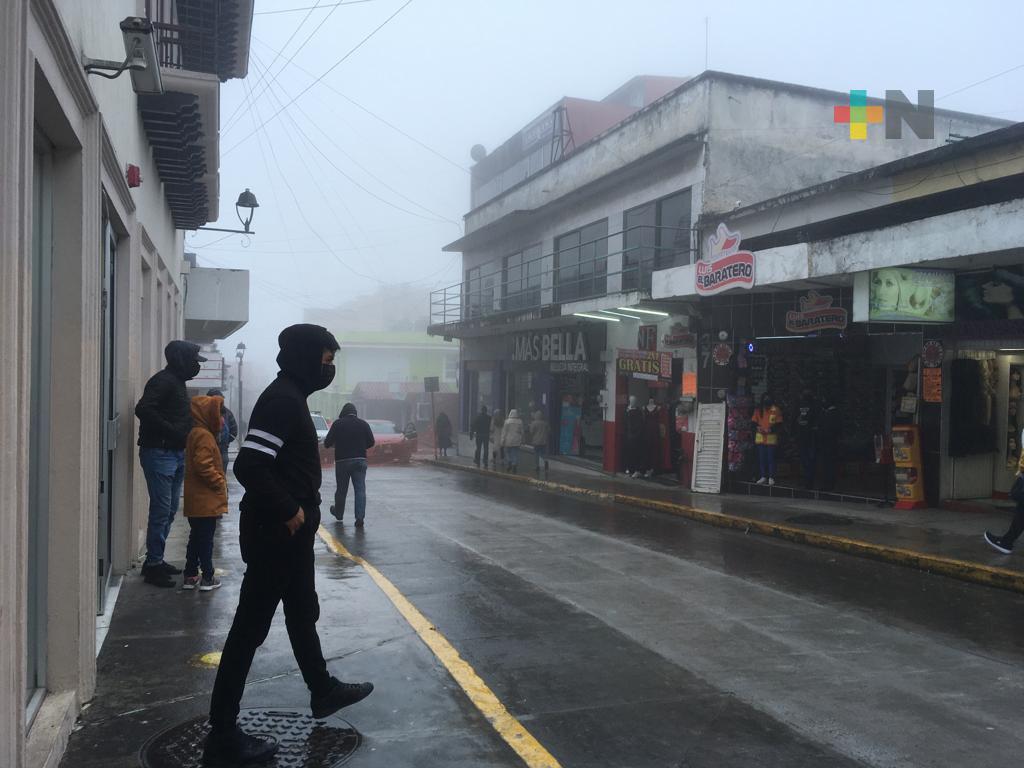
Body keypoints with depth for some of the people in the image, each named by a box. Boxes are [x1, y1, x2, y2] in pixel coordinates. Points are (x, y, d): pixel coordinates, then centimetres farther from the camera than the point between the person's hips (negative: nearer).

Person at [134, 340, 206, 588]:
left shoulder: (177, 382, 17)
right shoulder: (163, 380, -12)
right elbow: (143, 409, -24)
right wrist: (172, 431, -23)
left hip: (176, 453, 10)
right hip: (160, 453, -10)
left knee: (169, 511, 14)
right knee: (161, 510, -7)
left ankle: (156, 560, 24)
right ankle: (153, 565, 1)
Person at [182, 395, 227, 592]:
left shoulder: (197, 434, 15)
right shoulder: (204, 436, -16)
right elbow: (203, 465, -25)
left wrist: (219, 482, 15)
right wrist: (220, 483, -14)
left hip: (196, 502, 10)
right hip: (206, 502, -10)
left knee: (196, 537, 16)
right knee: (206, 539, -1)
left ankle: (190, 575, 22)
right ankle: (207, 578, 6)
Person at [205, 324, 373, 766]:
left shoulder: (291, 396, 12)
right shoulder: (282, 399, -20)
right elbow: (249, 466, -29)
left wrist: (301, 510, 11)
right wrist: (288, 511, -21)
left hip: (290, 534, 11)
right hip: (274, 534, -11)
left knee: (302, 614, 24)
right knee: (250, 628, -3)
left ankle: (323, 692, 42)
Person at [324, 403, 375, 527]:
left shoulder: (337, 424, -3)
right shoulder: (363, 424, 3)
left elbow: (327, 443, -3)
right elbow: (371, 442, 7)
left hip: (342, 461, -1)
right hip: (360, 460, 1)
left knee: (341, 489, 12)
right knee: (360, 489, -1)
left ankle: (338, 513, 30)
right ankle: (360, 517, -11)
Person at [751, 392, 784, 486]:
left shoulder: (776, 410, -1)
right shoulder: (758, 410, 10)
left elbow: (778, 423, -4)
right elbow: (754, 422, 10)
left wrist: (771, 429, -18)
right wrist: (757, 428, -10)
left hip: (771, 437, -4)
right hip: (760, 437, 4)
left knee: (771, 458, -2)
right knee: (762, 458, 7)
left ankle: (771, 478, 4)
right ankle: (763, 477, 15)